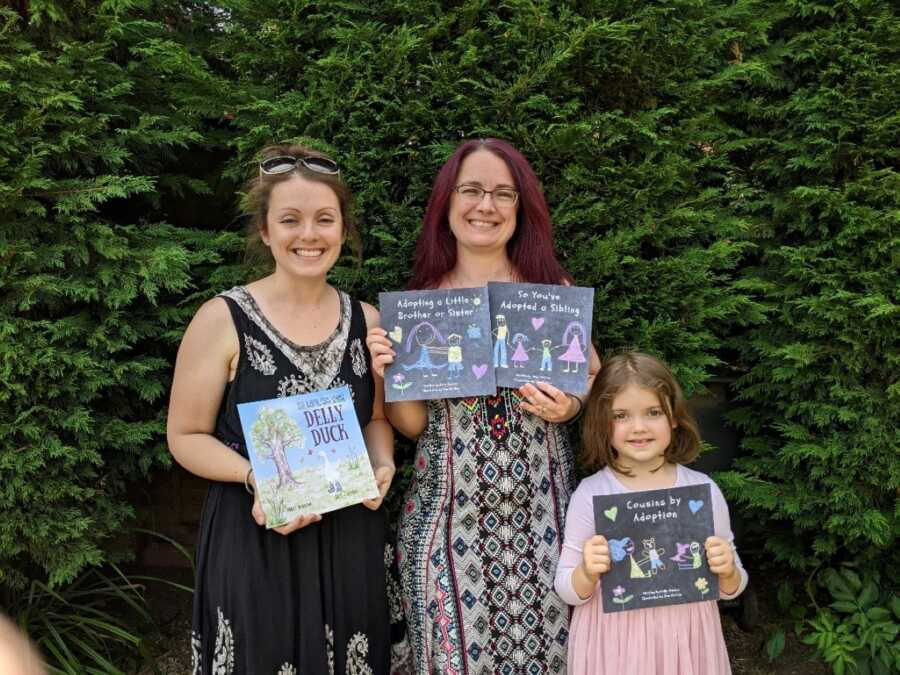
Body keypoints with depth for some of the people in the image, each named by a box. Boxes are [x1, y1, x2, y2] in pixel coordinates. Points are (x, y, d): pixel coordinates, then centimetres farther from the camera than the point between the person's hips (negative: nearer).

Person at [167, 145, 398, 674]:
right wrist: (256, 478, -21)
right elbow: (187, 437, -5)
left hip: (352, 536, 4)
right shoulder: (223, 319, -9)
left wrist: (382, 464, -6)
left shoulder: (367, 320, 3)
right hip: (255, 537, -3)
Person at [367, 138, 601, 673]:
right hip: (450, 506, 0)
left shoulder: (555, 289, 0)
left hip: (539, 503, 0)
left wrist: (570, 406, -10)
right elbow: (413, 424, 4)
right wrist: (387, 375, -13)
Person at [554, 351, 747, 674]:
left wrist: (727, 572, -15)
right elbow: (568, 591, -5)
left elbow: (731, 588, 5)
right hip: (616, 643, -1)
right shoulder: (590, 494, -10)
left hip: (683, 638, 2)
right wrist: (587, 573, -24)